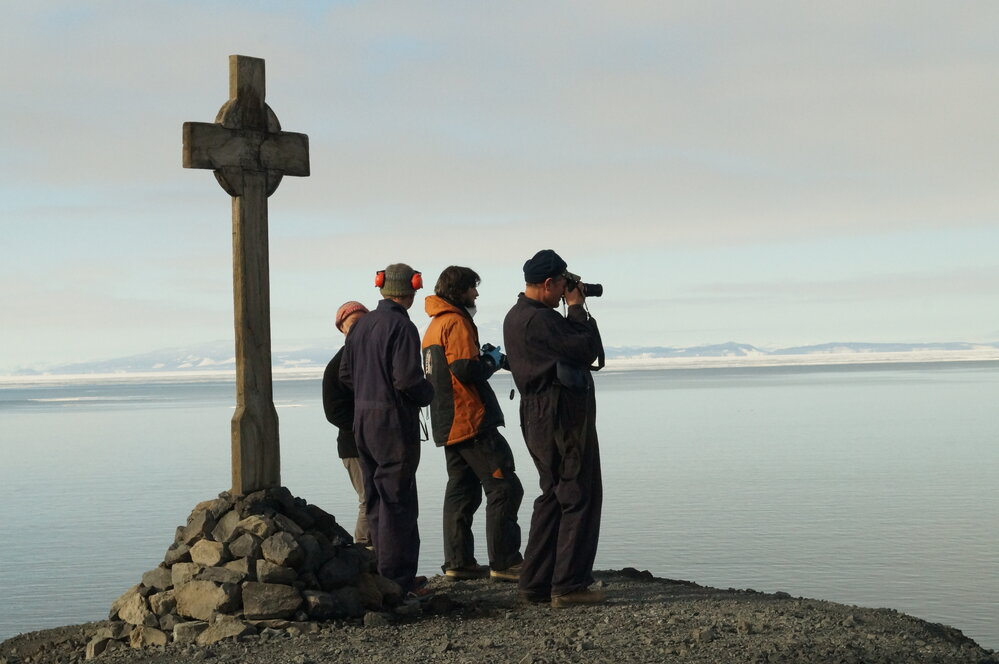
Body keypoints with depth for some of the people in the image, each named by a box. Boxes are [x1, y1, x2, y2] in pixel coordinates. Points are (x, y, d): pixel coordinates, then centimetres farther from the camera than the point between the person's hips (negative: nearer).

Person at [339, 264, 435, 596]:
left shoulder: (361, 325, 8)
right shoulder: (402, 327, -16)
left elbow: (346, 374, 12)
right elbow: (408, 380, -22)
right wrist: (427, 393, -2)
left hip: (363, 420, 8)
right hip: (394, 422, -8)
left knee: (377, 500, 14)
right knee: (397, 500, -3)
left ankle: (388, 572, 23)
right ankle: (397, 579, -1)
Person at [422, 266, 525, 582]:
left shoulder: (435, 325, 19)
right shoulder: (457, 322, -12)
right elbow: (466, 369, -21)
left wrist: (484, 359, 13)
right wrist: (491, 361, -4)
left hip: (448, 423, 10)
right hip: (471, 421, -10)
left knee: (462, 490, 13)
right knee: (504, 487, -8)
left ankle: (458, 562, 14)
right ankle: (504, 562, -10)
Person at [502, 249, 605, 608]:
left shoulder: (515, 317, 13)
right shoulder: (540, 319, -20)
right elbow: (589, 348, -19)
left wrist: (573, 310, 10)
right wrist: (577, 307, -6)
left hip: (539, 417, 11)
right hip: (562, 416, -11)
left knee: (554, 497, 16)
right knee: (580, 498, -4)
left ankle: (535, 583, 17)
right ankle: (569, 586, -3)